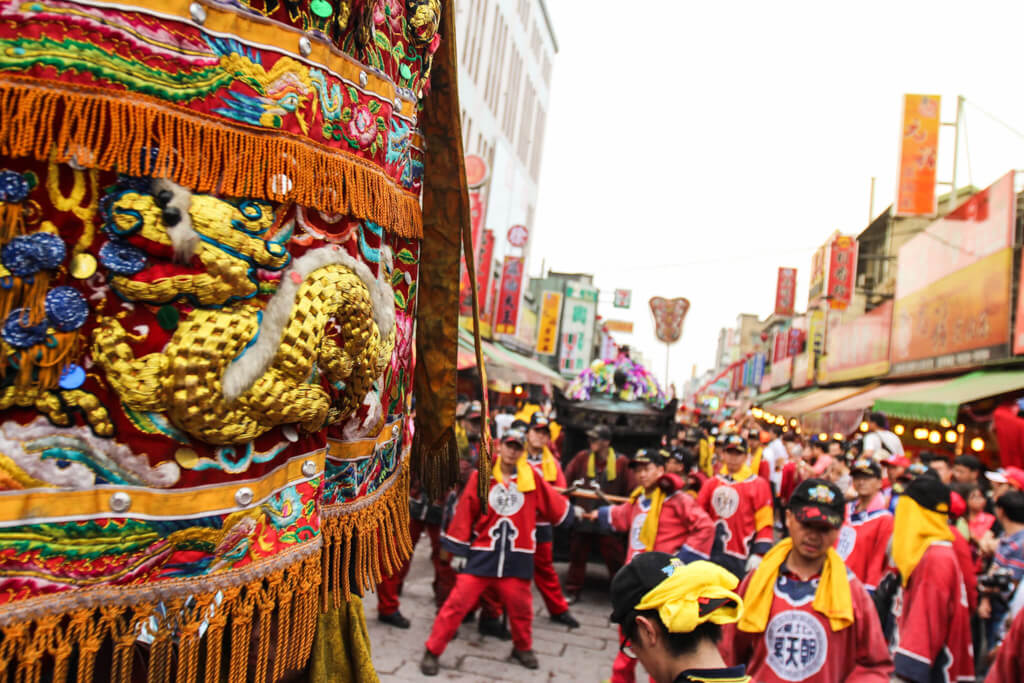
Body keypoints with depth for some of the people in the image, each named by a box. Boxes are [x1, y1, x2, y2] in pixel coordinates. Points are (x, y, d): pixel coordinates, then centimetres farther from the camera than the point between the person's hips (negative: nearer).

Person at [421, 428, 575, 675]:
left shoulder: (532, 478, 1)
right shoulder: (481, 477, -3)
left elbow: (555, 506, 14)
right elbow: (464, 512, -1)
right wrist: (455, 543, 0)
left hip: (517, 556, 2)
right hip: (483, 553, -1)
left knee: (520, 605, 10)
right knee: (458, 601, -4)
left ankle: (523, 648, 38)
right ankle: (432, 651, 11)